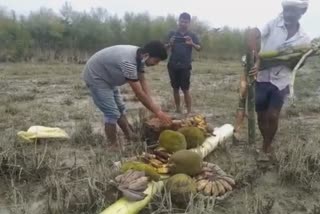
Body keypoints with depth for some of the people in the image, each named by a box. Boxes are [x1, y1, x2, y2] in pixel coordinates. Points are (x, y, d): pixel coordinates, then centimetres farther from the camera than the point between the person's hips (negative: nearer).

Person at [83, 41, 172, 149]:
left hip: (108, 77, 10)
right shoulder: (129, 62, -37)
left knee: (120, 108, 16)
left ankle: (130, 137, 28)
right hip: (95, 77, -10)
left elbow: (143, 83, -4)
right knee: (112, 113, -11)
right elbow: (139, 93, -32)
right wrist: (157, 112, -26)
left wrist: (154, 106, -10)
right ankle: (114, 147, 3)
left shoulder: (139, 56, -8)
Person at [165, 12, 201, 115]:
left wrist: (192, 43, -25)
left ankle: (189, 112, 1)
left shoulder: (192, 35, 3)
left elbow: (199, 48, -4)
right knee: (175, 88, 9)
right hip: (173, 65, 2)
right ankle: (178, 109, 20)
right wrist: (170, 44, -15)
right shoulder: (172, 33, 6)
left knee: (185, 89, -4)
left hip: (185, 66, -2)